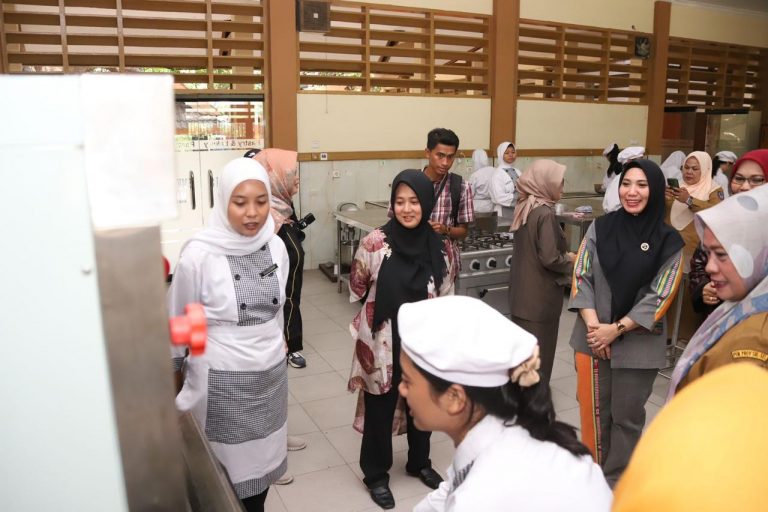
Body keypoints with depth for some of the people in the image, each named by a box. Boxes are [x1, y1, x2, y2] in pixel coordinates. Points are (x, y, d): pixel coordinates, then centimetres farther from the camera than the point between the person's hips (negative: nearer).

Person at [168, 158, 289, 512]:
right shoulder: (199, 254, -18)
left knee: (263, 459, 18)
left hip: (271, 373, 4)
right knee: (230, 468, 11)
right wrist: (172, 374, 5)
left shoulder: (276, 246, -4)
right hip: (222, 379, -4)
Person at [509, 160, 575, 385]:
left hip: (522, 289, 8)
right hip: (539, 294, -8)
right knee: (539, 346, 6)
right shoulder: (545, 213, -21)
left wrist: (564, 255, 9)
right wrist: (569, 260, -5)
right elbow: (549, 258, -25)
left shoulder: (524, 207, 5)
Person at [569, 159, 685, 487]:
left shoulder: (669, 242, -5)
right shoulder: (600, 228, 0)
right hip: (592, 337, 2)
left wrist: (616, 329, -14)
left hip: (638, 344, -1)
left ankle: (616, 482, 32)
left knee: (627, 416, 12)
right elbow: (580, 277, -2)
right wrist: (593, 324, -13)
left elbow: (660, 296, -8)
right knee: (594, 411, 12)